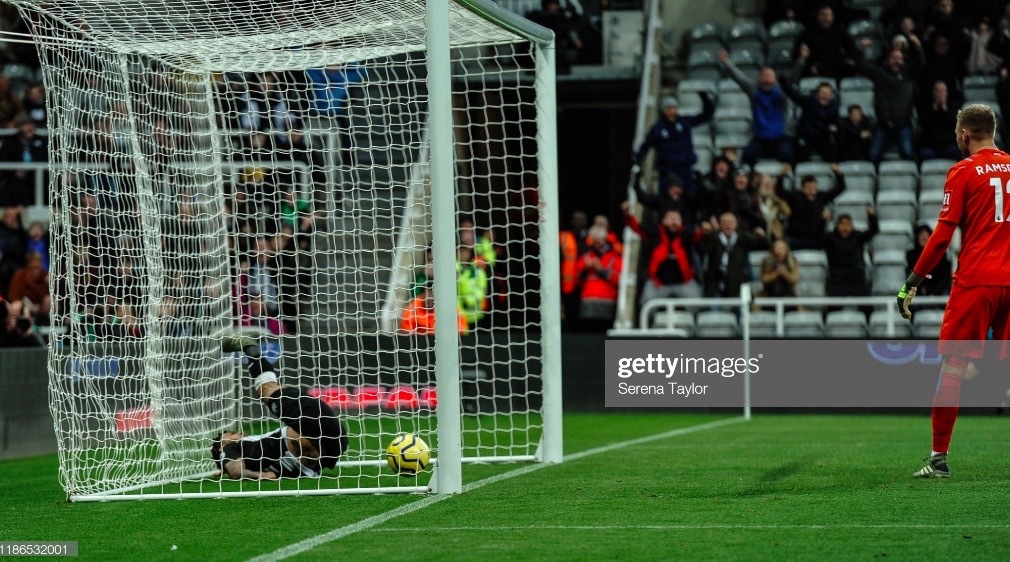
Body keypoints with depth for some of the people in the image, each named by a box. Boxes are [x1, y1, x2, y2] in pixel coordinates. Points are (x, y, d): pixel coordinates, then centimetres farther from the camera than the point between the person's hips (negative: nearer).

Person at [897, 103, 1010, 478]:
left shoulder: (963, 172, -3)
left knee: (953, 366, -1)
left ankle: (939, 457, -2)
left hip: (975, 281, -4)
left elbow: (943, 234, -7)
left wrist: (914, 282, -2)